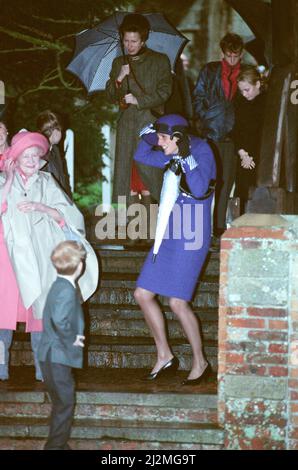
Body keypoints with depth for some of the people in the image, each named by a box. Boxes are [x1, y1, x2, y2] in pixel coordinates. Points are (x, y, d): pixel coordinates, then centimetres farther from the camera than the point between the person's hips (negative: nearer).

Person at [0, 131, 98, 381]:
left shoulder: (46, 182, 11)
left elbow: (66, 214, 2)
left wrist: (40, 207, -11)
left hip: (40, 253, 1)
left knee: (40, 306, -4)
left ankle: (42, 365, -2)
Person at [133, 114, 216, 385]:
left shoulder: (202, 154, -11)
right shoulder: (174, 157, 11)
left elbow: (199, 190, -27)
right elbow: (141, 156, 25)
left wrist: (186, 157, -26)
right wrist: (149, 133, 9)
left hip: (191, 236, -9)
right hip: (169, 235, 9)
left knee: (178, 302, -11)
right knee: (143, 294, 6)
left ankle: (200, 363, 6)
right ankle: (165, 356, 18)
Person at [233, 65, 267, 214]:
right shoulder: (240, 102, 12)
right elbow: (236, 131, 12)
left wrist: (252, 157, -6)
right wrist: (242, 154, -3)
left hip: (263, 161, -4)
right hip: (244, 160, 4)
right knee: (242, 197, -2)